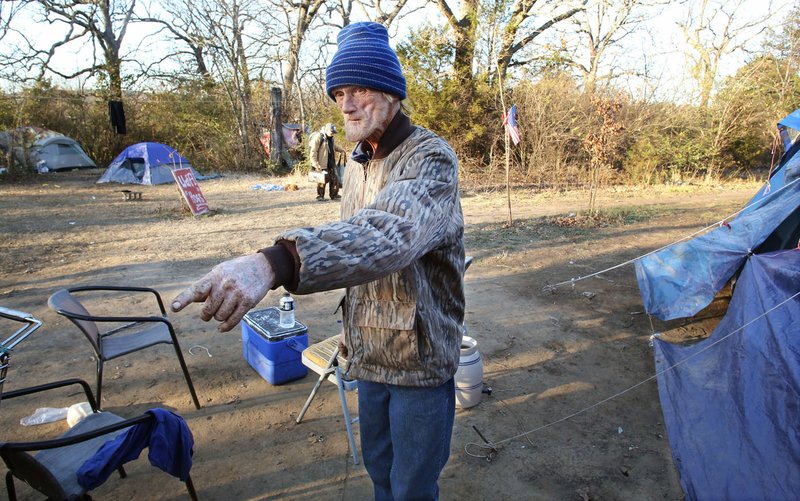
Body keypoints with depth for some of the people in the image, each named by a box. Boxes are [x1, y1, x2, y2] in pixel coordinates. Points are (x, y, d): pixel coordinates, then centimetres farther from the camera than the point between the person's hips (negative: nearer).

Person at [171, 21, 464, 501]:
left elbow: (388, 231, -44)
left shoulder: (431, 156, -22)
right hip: (370, 352, 7)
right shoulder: (356, 163, 5)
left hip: (420, 357, -7)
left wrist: (276, 262, -59)